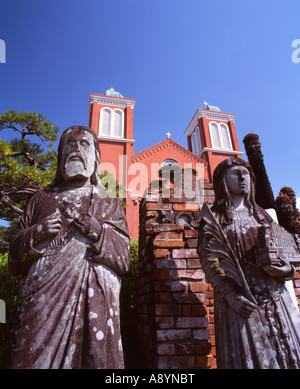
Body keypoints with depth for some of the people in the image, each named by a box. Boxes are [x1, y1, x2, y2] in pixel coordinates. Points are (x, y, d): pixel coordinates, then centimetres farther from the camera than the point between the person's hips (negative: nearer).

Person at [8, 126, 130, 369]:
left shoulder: (110, 203, 13)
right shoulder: (42, 198, 17)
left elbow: (123, 260, 5)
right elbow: (15, 261, 14)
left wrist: (99, 234, -11)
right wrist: (35, 235, -5)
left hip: (94, 302, 0)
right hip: (43, 299, 1)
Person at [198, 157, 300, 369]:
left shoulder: (261, 215, 16)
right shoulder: (214, 219, 2)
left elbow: (282, 253, 17)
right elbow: (209, 261, -6)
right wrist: (229, 295, -17)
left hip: (275, 295, 5)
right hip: (241, 299, -4)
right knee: (249, 356, 0)